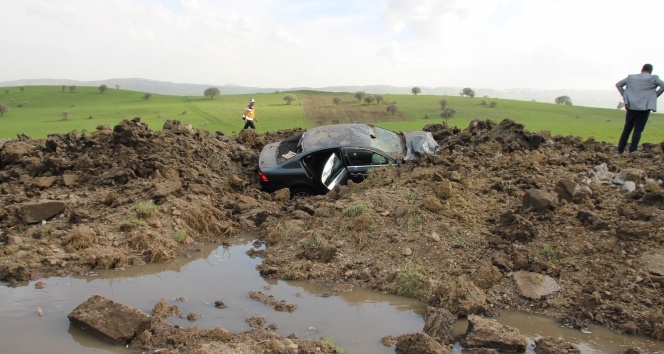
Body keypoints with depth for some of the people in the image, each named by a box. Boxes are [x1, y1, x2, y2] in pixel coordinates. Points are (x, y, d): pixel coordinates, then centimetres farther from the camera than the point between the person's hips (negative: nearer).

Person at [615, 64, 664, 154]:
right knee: (638, 130, -2)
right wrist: (655, 95, 1)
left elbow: (618, 84, 13)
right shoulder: (653, 78, 1)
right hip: (644, 107, -3)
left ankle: (620, 150, 10)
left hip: (631, 106, 3)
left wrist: (624, 95, 12)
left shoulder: (631, 77, 10)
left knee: (627, 128, 11)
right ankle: (632, 151, -9)